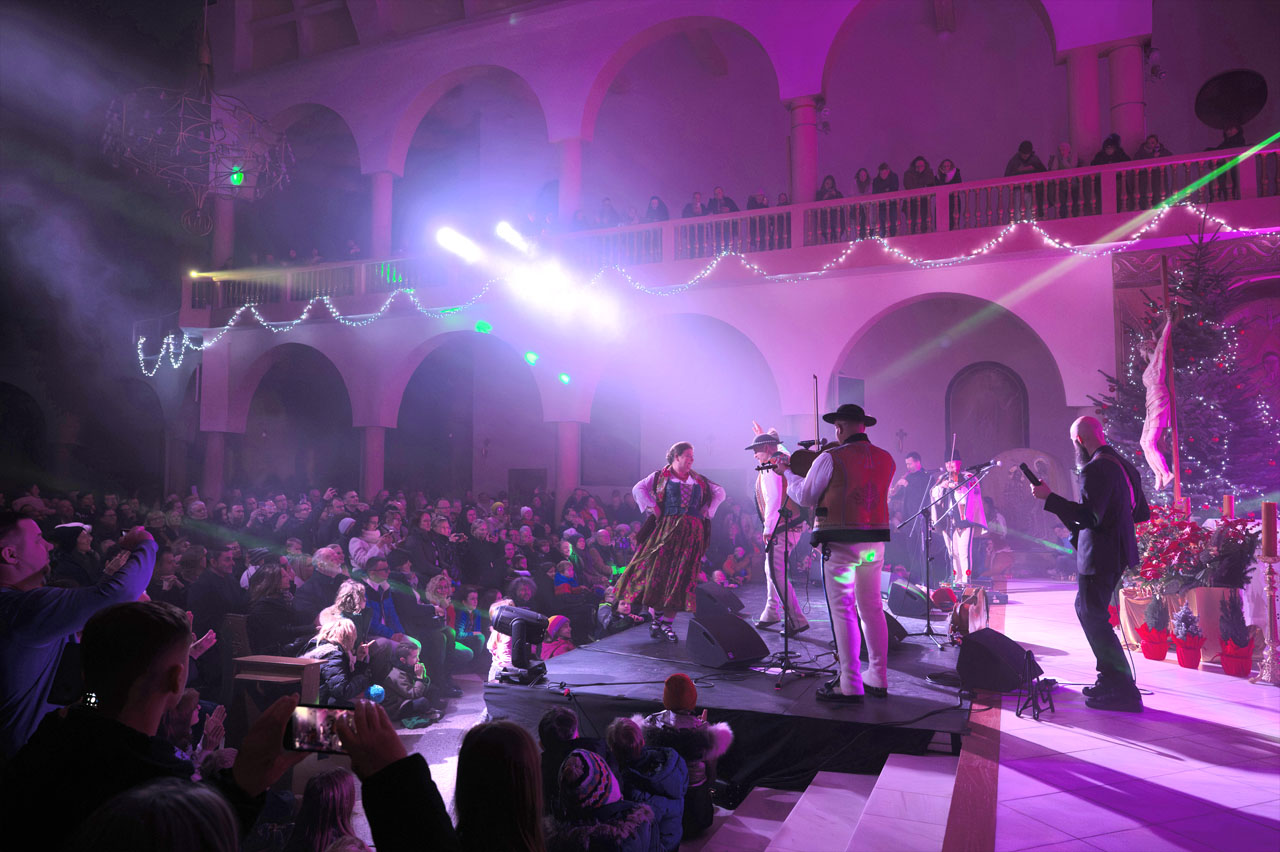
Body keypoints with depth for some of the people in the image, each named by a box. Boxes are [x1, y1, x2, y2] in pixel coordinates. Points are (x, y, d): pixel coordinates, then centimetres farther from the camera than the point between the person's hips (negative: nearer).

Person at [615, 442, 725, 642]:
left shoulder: (699, 480, 18)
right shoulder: (661, 476, 7)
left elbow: (720, 493, 23)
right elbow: (638, 489, -1)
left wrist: (707, 511, 10)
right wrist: (654, 508, -9)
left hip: (692, 533, 3)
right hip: (667, 528, -3)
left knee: (680, 576, -2)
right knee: (657, 571, -9)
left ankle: (667, 624, 1)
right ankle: (657, 618, 3)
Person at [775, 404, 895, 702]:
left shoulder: (831, 458, -11)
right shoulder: (885, 459, 7)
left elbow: (805, 497, -3)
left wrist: (788, 472, 14)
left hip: (840, 542, -6)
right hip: (875, 541, 6)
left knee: (843, 611, -2)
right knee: (872, 609, 15)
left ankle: (850, 686, 0)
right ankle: (878, 680, 22)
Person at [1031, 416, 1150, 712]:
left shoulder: (1095, 469, -19)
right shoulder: (1125, 465, 11)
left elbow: (1089, 516, -26)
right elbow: (1143, 513, 16)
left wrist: (1049, 497, -22)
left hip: (1099, 554, -10)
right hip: (1118, 552, 10)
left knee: (1094, 617, -3)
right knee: (1087, 609, 20)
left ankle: (1124, 691, -1)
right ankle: (1110, 678, 27)